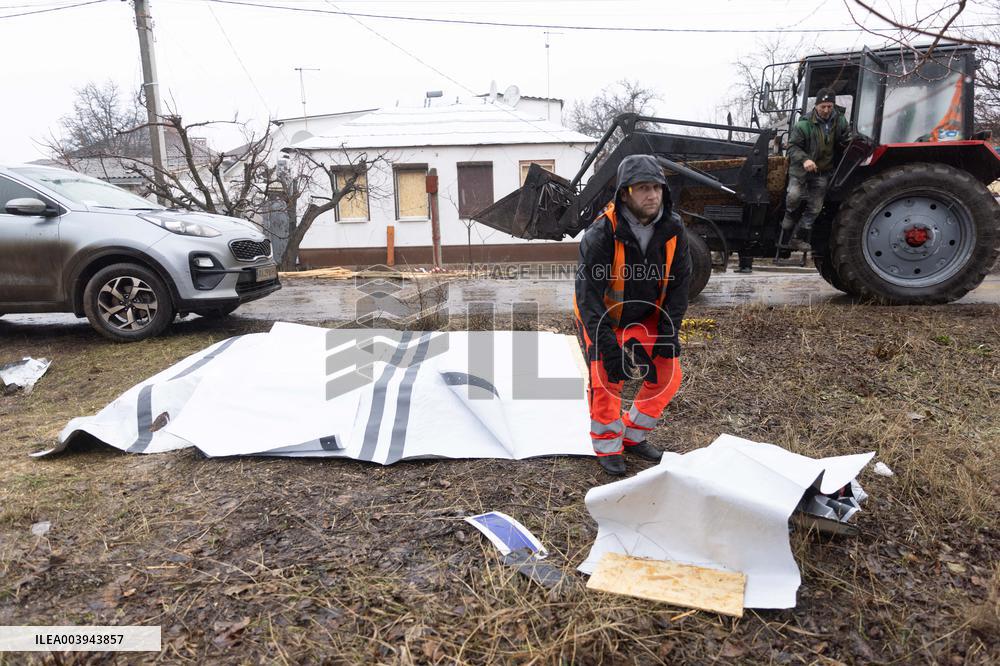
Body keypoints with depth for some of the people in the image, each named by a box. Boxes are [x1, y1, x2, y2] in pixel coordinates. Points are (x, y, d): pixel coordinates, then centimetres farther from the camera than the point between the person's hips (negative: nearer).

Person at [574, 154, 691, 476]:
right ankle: (608, 447, 11)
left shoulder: (673, 228, -14)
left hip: (645, 318, 5)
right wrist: (609, 348, -31)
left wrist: (668, 332, -12)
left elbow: (679, 283, -5)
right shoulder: (601, 234, -29)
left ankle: (633, 436, 20)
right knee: (607, 378, -14)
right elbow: (589, 295, -28)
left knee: (668, 375, 0)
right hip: (601, 317, -5)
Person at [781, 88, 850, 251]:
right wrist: (804, 159, -31)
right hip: (801, 168, -4)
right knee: (794, 195, -30)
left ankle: (798, 239, 13)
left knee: (815, 207, 3)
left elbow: (848, 139, 13)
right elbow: (792, 146, -14)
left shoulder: (839, 121, 2)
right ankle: (789, 216, 3)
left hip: (823, 172, 4)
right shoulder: (804, 123, -12)